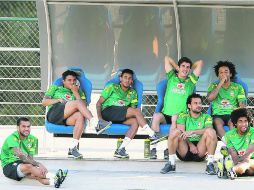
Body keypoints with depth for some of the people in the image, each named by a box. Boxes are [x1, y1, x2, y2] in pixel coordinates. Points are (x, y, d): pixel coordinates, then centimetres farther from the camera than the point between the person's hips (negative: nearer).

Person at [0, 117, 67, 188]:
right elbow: (21, 156, -30)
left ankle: (53, 181, -59)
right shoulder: (12, 138, -17)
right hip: (9, 166, -5)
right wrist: (38, 164, -38)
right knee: (28, 166, -34)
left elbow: (30, 158, -6)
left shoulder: (32, 139, 3)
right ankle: (54, 177, -50)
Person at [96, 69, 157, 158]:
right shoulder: (112, 87, 12)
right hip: (107, 112, -5)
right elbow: (99, 103, 5)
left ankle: (121, 149, -33)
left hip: (119, 118, 5)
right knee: (137, 111, -23)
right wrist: (100, 118, -11)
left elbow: (133, 107, 14)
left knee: (135, 122, -28)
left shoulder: (132, 93, 24)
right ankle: (153, 135, -26)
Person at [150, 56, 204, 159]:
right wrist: (177, 68, 26)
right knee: (156, 116, -32)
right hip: (166, 115, 1)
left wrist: (190, 69, 26)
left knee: (175, 118, -36)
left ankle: (169, 149, -32)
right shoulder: (172, 77, 15)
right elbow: (167, 58, 17)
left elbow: (200, 63, 15)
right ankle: (153, 148, -34)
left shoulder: (191, 81, 15)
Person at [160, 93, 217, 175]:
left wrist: (192, 132, -21)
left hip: (200, 151, 0)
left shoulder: (206, 117, 15)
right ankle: (171, 163, -23)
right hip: (185, 151, 0)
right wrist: (190, 144, -16)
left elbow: (208, 129, -8)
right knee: (175, 131, -26)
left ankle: (210, 164, -26)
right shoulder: (183, 116, 15)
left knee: (211, 131, -24)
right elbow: (181, 133, -1)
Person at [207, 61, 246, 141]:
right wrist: (221, 83, -5)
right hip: (218, 115, 0)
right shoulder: (213, 86, 15)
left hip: (232, 115, 0)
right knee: (217, 122, -36)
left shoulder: (238, 87, 14)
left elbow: (242, 105, 7)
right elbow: (209, 98, -6)